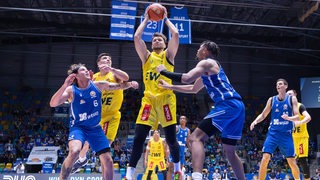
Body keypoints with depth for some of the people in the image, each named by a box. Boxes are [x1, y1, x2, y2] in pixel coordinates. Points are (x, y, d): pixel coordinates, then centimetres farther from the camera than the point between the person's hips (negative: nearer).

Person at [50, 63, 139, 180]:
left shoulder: (98, 85, -4)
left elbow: (119, 86, 5)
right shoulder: (71, 90, -12)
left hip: (95, 128, 4)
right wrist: (65, 86, -35)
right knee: (74, 151, -34)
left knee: (108, 161, 1)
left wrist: (130, 84, -16)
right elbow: (53, 104, -25)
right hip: (78, 127, -4)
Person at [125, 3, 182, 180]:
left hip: (166, 98, -2)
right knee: (138, 137, -5)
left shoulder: (168, 54, 12)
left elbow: (176, 35, -2)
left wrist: (166, 19, 12)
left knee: (170, 137, 2)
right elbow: (136, 37, 4)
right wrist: (146, 19, 14)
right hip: (149, 99, 2)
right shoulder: (147, 56, 17)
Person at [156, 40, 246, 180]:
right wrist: (169, 86, 38)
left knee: (195, 138, -14)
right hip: (237, 106, 10)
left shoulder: (207, 62, 0)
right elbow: (193, 88, 38)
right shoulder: (209, 69, 29)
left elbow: (186, 78, -15)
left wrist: (163, 71, -1)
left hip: (228, 105, -10)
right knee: (230, 151, 19)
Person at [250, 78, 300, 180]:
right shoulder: (271, 100, 5)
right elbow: (263, 115, 10)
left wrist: (289, 118, -26)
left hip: (286, 134, -1)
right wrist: (255, 121, -9)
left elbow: (297, 116, -4)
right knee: (265, 158, -11)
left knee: (291, 161, 3)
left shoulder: (292, 99, 0)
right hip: (273, 133, 1)